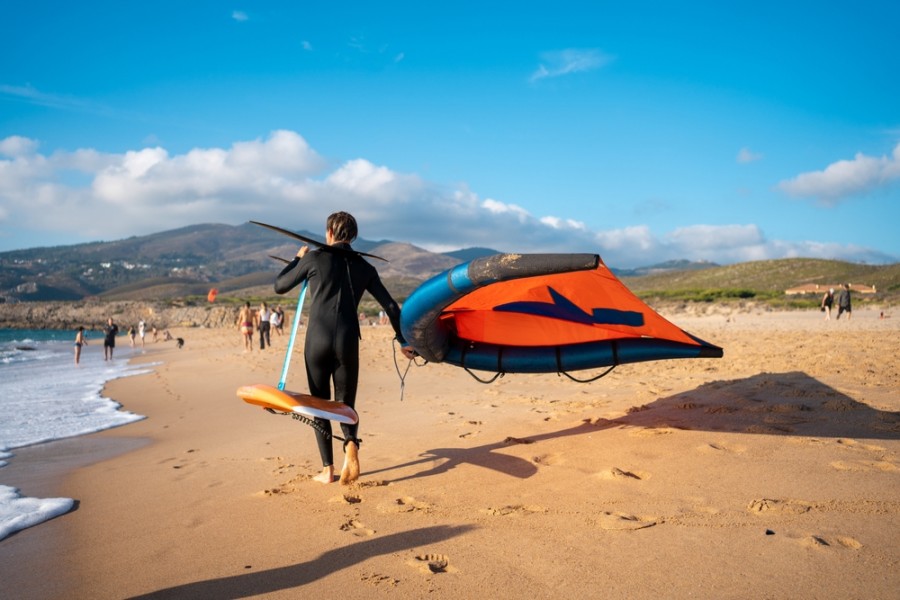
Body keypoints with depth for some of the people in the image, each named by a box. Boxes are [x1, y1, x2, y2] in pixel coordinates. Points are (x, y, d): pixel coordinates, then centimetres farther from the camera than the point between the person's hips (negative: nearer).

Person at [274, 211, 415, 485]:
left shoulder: (314, 258, 2)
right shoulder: (364, 267, 11)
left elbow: (279, 286, 12)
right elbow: (390, 306, 9)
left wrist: (298, 258, 26)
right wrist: (403, 341, 15)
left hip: (317, 341, -2)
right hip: (347, 342, 2)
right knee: (345, 403, 12)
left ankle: (328, 470, 10)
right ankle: (351, 444, -19)